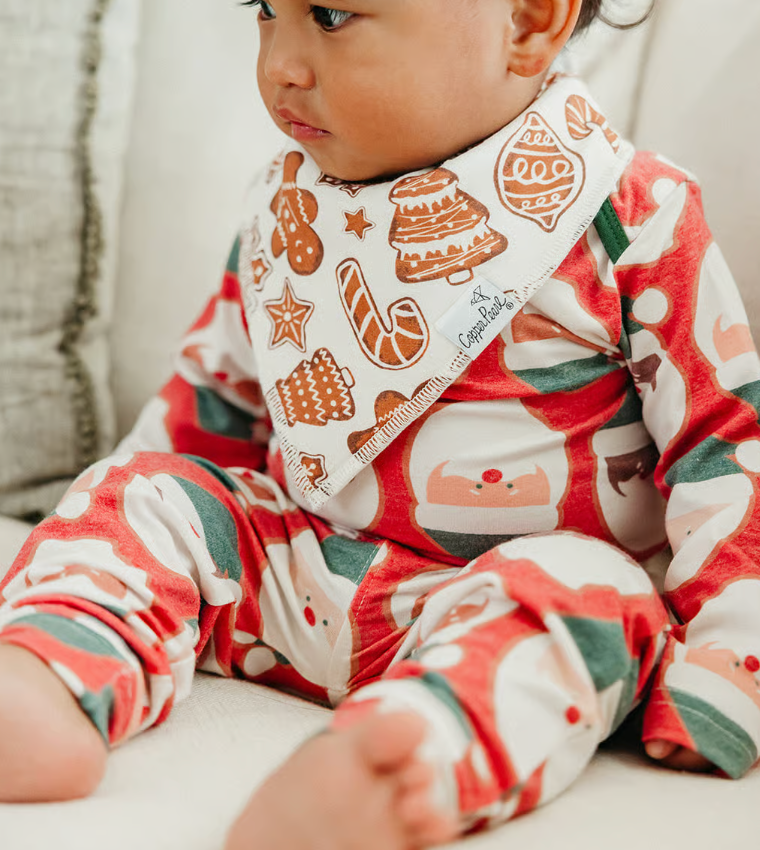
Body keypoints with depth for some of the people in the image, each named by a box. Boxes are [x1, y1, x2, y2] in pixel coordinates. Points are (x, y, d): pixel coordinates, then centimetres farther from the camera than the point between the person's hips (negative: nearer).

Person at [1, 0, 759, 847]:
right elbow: (217, 391, 20)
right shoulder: (287, 208, 7)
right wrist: (132, 511, 20)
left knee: (580, 596, -34)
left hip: (502, 593, -4)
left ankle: (419, 757, -59)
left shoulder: (632, 216, -9)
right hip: (290, 575, 5)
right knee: (139, 492, -10)